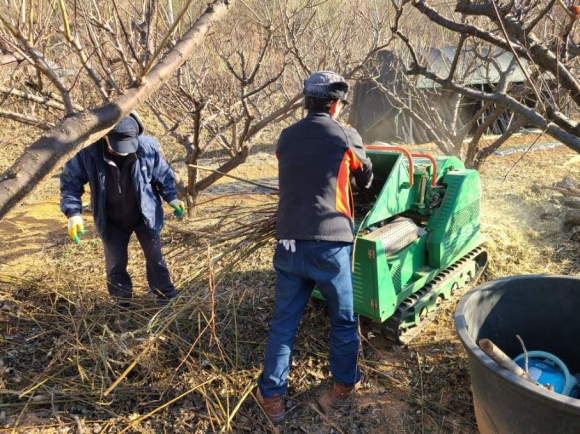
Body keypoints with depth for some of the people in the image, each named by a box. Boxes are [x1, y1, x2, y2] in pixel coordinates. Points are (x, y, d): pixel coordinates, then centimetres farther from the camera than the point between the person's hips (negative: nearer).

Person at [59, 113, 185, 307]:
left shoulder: (148, 148, -23)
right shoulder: (89, 154, -24)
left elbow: (163, 174, -5)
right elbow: (70, 181, -9)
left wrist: (172, 197, -15)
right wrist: (73, 212, -20)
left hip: (145, 216, 0)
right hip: (112, 222, 1)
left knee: (156, 259, 13)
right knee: (116, 265, 15)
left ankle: (168, 301, 31)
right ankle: (122, 304, 36)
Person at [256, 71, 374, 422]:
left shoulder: (286, 138, 9)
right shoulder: (346, 137, -2)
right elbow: (366, 178, 15)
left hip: (289, 243, 4)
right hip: (331, 244, -3)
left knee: (284, 321, 13)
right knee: (344, 319, 17)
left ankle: (272, 396, 22)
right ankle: (344, 387, 34)